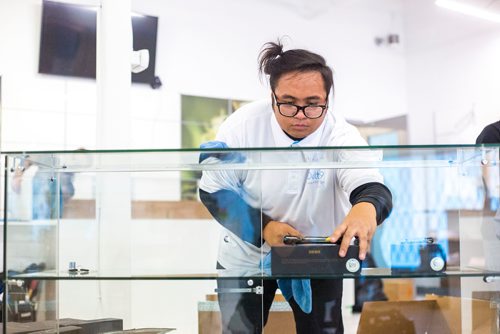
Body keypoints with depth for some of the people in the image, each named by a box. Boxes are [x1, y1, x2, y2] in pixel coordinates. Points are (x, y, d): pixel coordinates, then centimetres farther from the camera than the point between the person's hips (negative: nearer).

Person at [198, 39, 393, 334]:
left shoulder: (342, 135, -21)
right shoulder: (243, 125, -20)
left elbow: (374, 188, -36)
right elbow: (213, 189, -13)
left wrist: (366, 208, -63)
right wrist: (263, 227, -28)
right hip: (245, 257, 0)